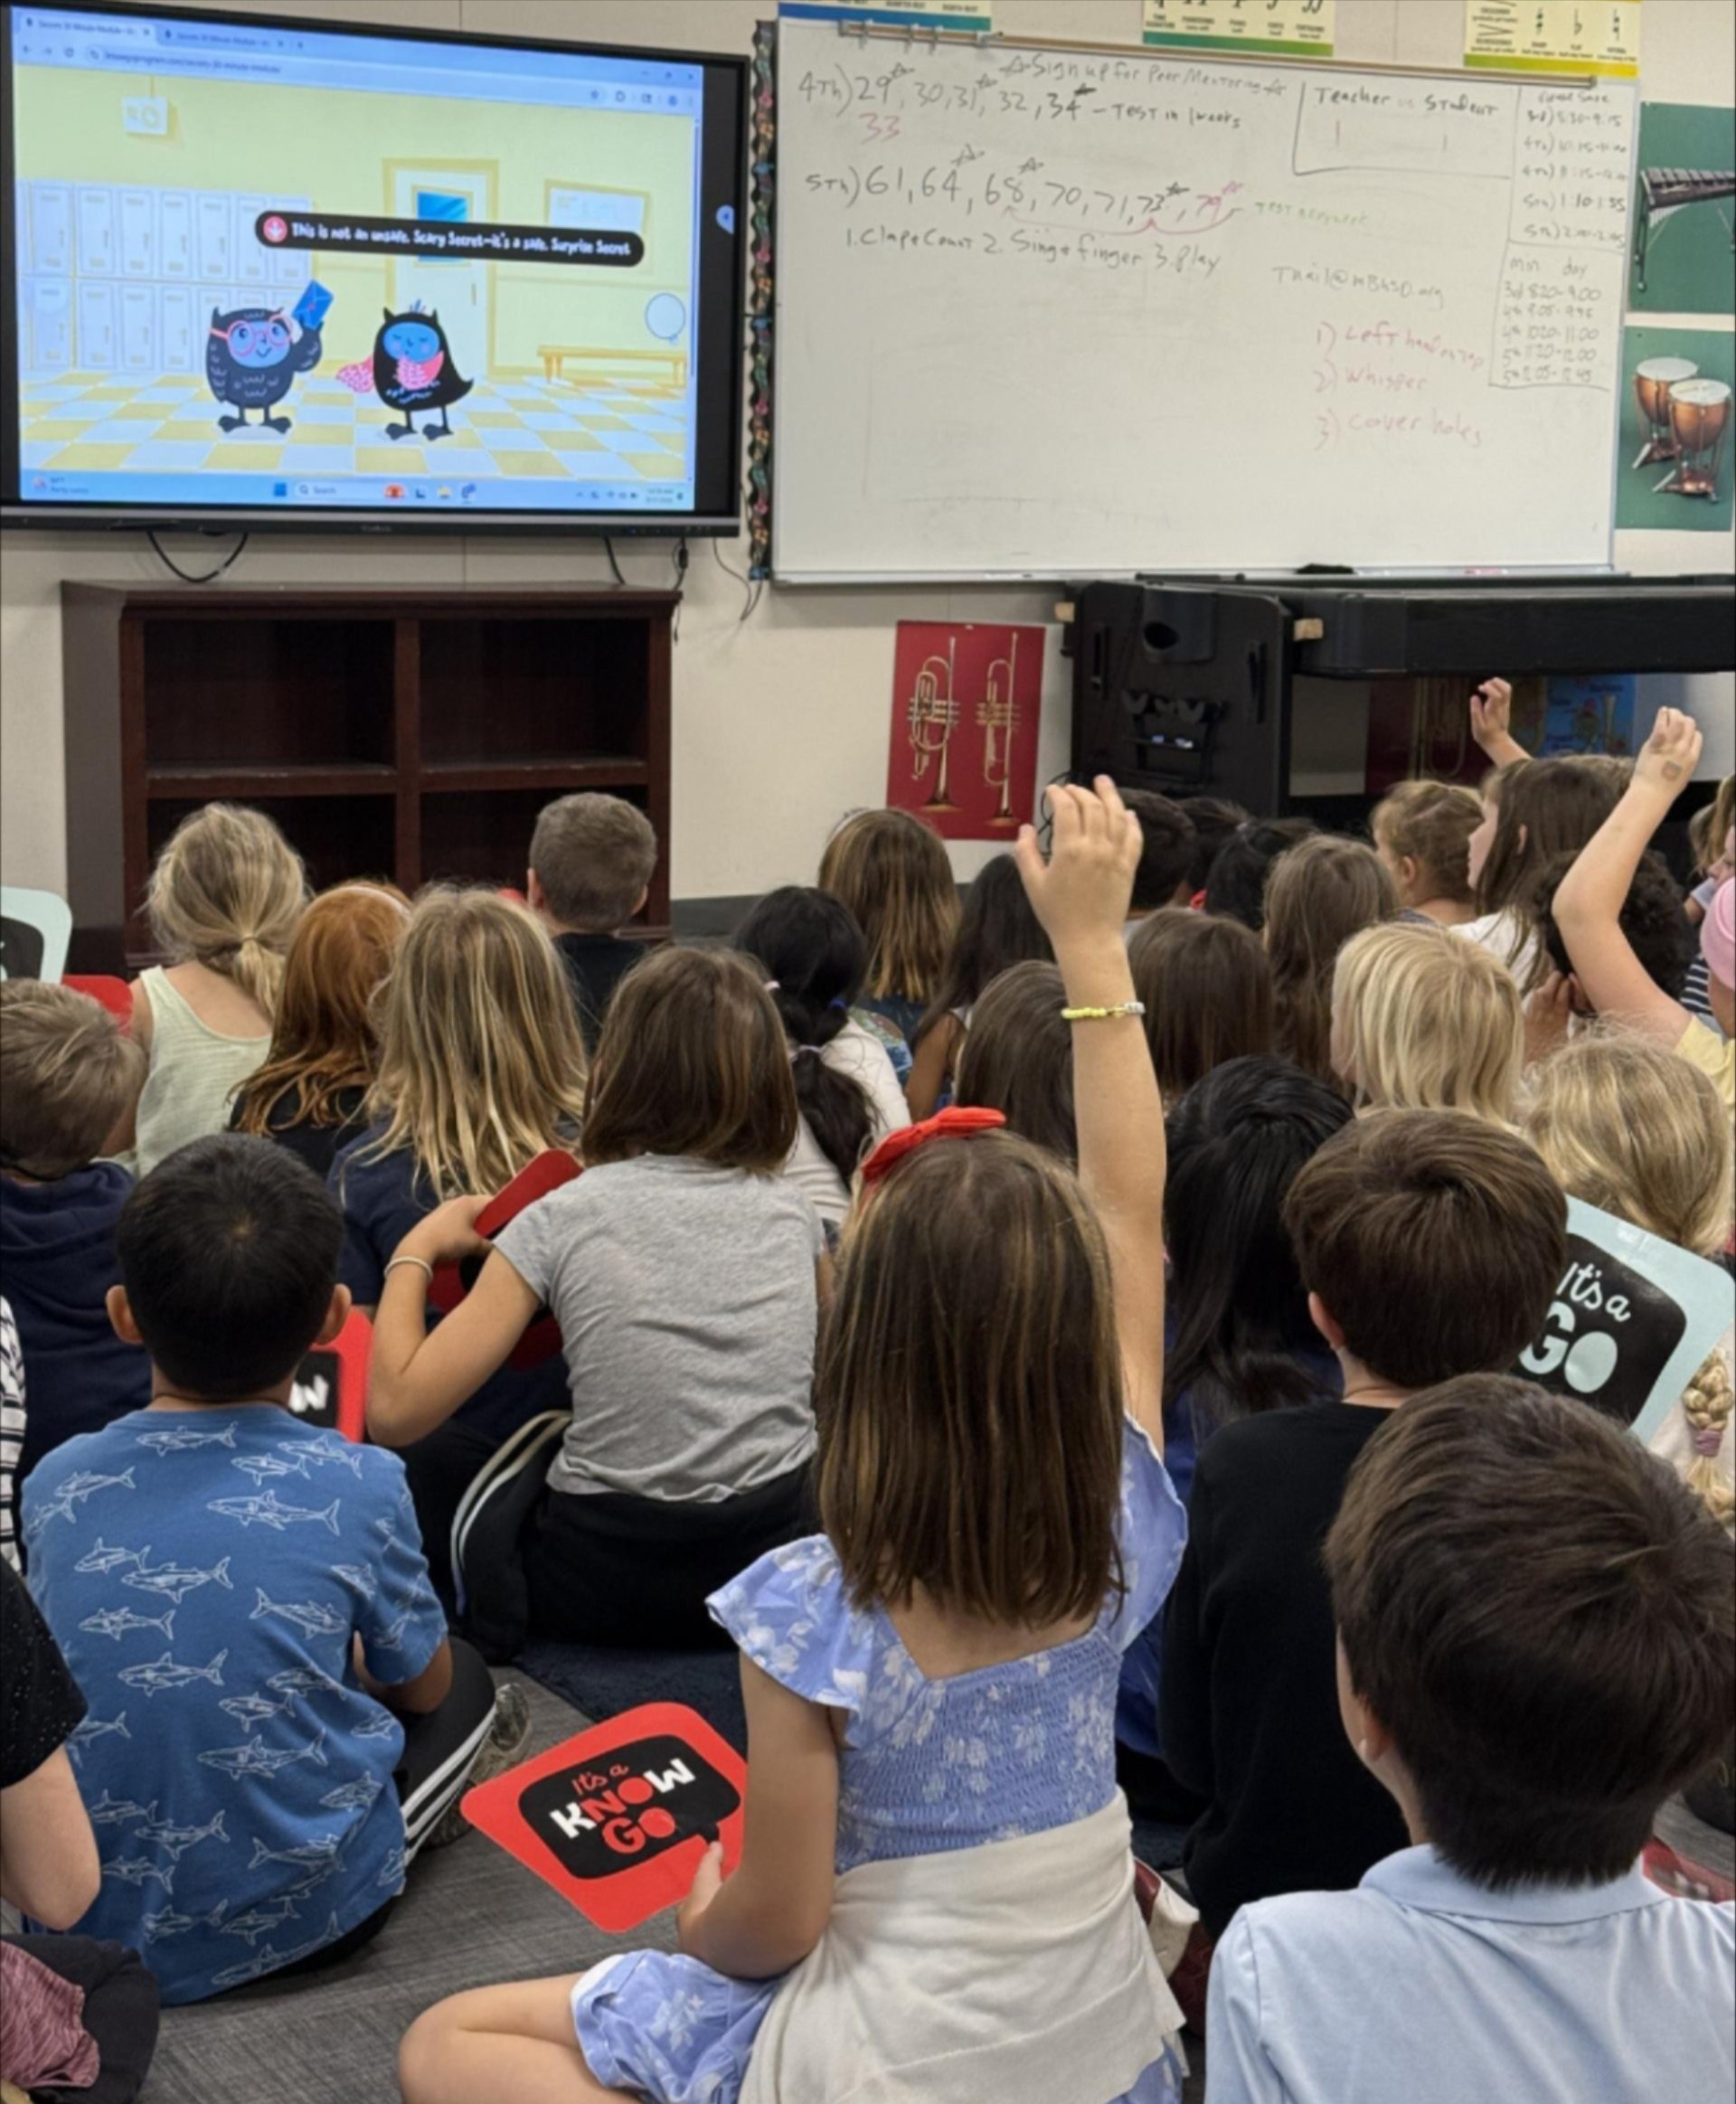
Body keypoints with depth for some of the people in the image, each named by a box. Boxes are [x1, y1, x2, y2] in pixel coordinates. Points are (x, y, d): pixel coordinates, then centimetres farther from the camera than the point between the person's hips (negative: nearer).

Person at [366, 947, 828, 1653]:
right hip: (776, 1574, 4)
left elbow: (396, 1412, -13)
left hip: (607, 1591, -4)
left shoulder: (562, 1218, -10)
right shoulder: (791, 1210, 1)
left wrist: (415, 1251, -1)